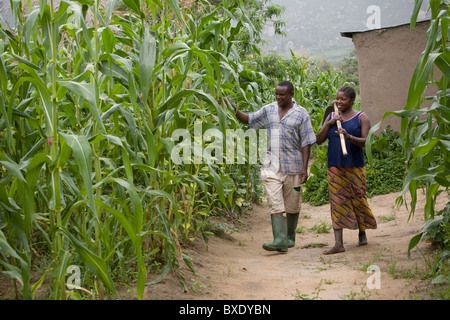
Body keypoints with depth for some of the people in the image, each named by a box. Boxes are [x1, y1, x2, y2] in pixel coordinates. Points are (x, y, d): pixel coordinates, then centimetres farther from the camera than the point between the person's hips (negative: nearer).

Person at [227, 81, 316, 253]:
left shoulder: (301, 113, -2)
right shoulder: (269, 110, 9)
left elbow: (306, 143, -4)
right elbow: (249, 119, 18)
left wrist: (304, 167, -10)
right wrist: (234, 109, 1)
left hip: (292, 167, -2)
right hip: (272, 166, 2)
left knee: (292, 206, 10)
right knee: (276, 204, -9)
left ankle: (290, 237, 28)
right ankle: (279, 240, -14)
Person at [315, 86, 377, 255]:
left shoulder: (361, 118, 2)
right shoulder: (330, 117, 12)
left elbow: (366, 142, -8)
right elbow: (319, 140, 6)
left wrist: (349, 137, -25)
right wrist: (329, 123, -6)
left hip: (354, 166, -2)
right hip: (335, 167, 3)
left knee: (358, 199, 3)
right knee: (337, 202, -4)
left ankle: (362, 233, 28)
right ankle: (338, 244, -7)